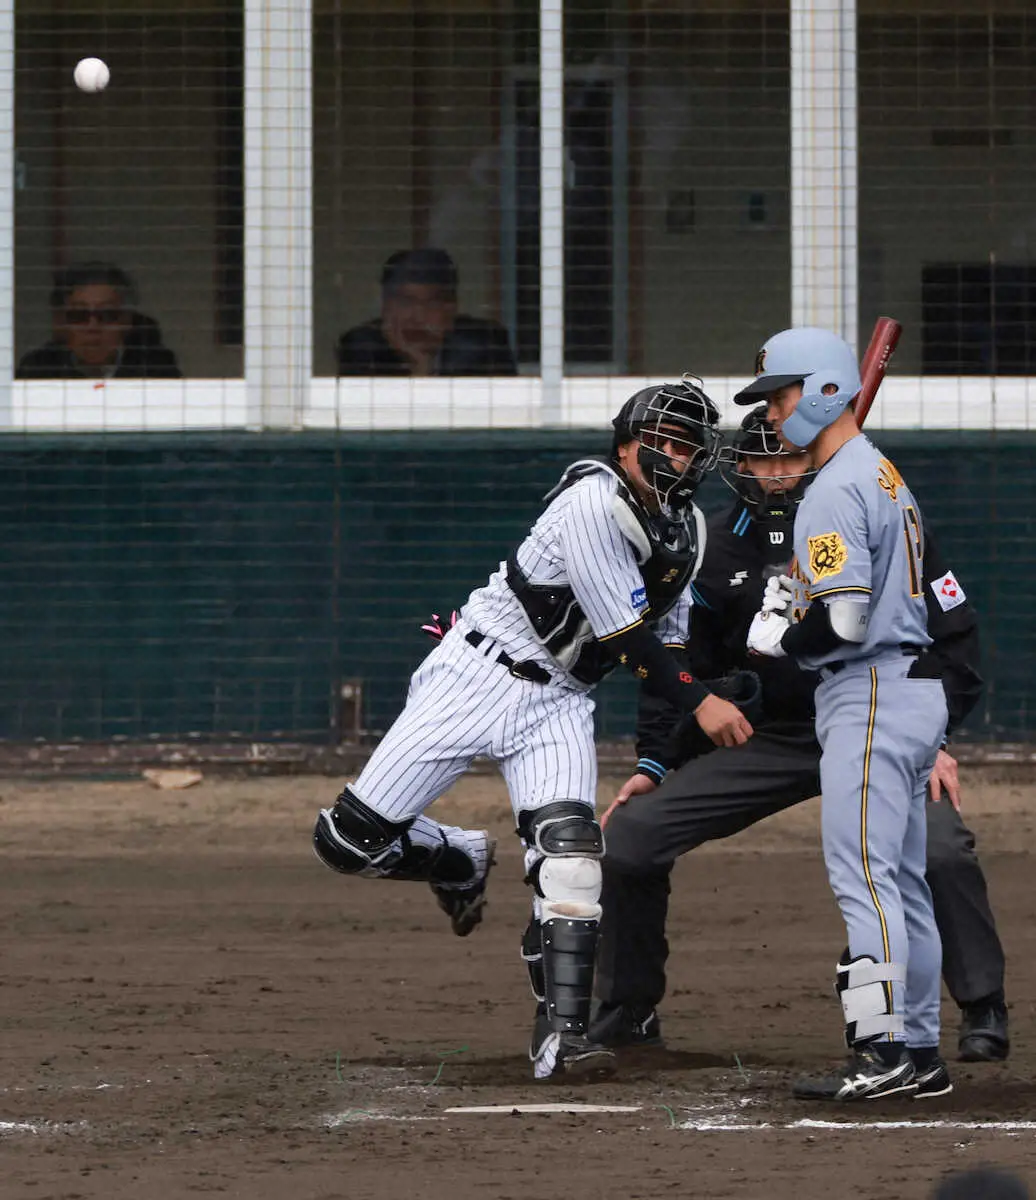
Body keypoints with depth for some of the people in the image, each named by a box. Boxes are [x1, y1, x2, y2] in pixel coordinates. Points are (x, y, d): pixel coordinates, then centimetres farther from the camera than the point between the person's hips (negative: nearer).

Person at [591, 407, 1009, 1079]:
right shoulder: (717, 546, 1)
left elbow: (953, 638, -4)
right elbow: (682, 662, 10)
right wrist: (653, 763, 3)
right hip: (766, 740, 3)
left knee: (941, 847, -29)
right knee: (631, 835, -7)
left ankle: (985, 1017, -11)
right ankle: (627, 1018, 10)